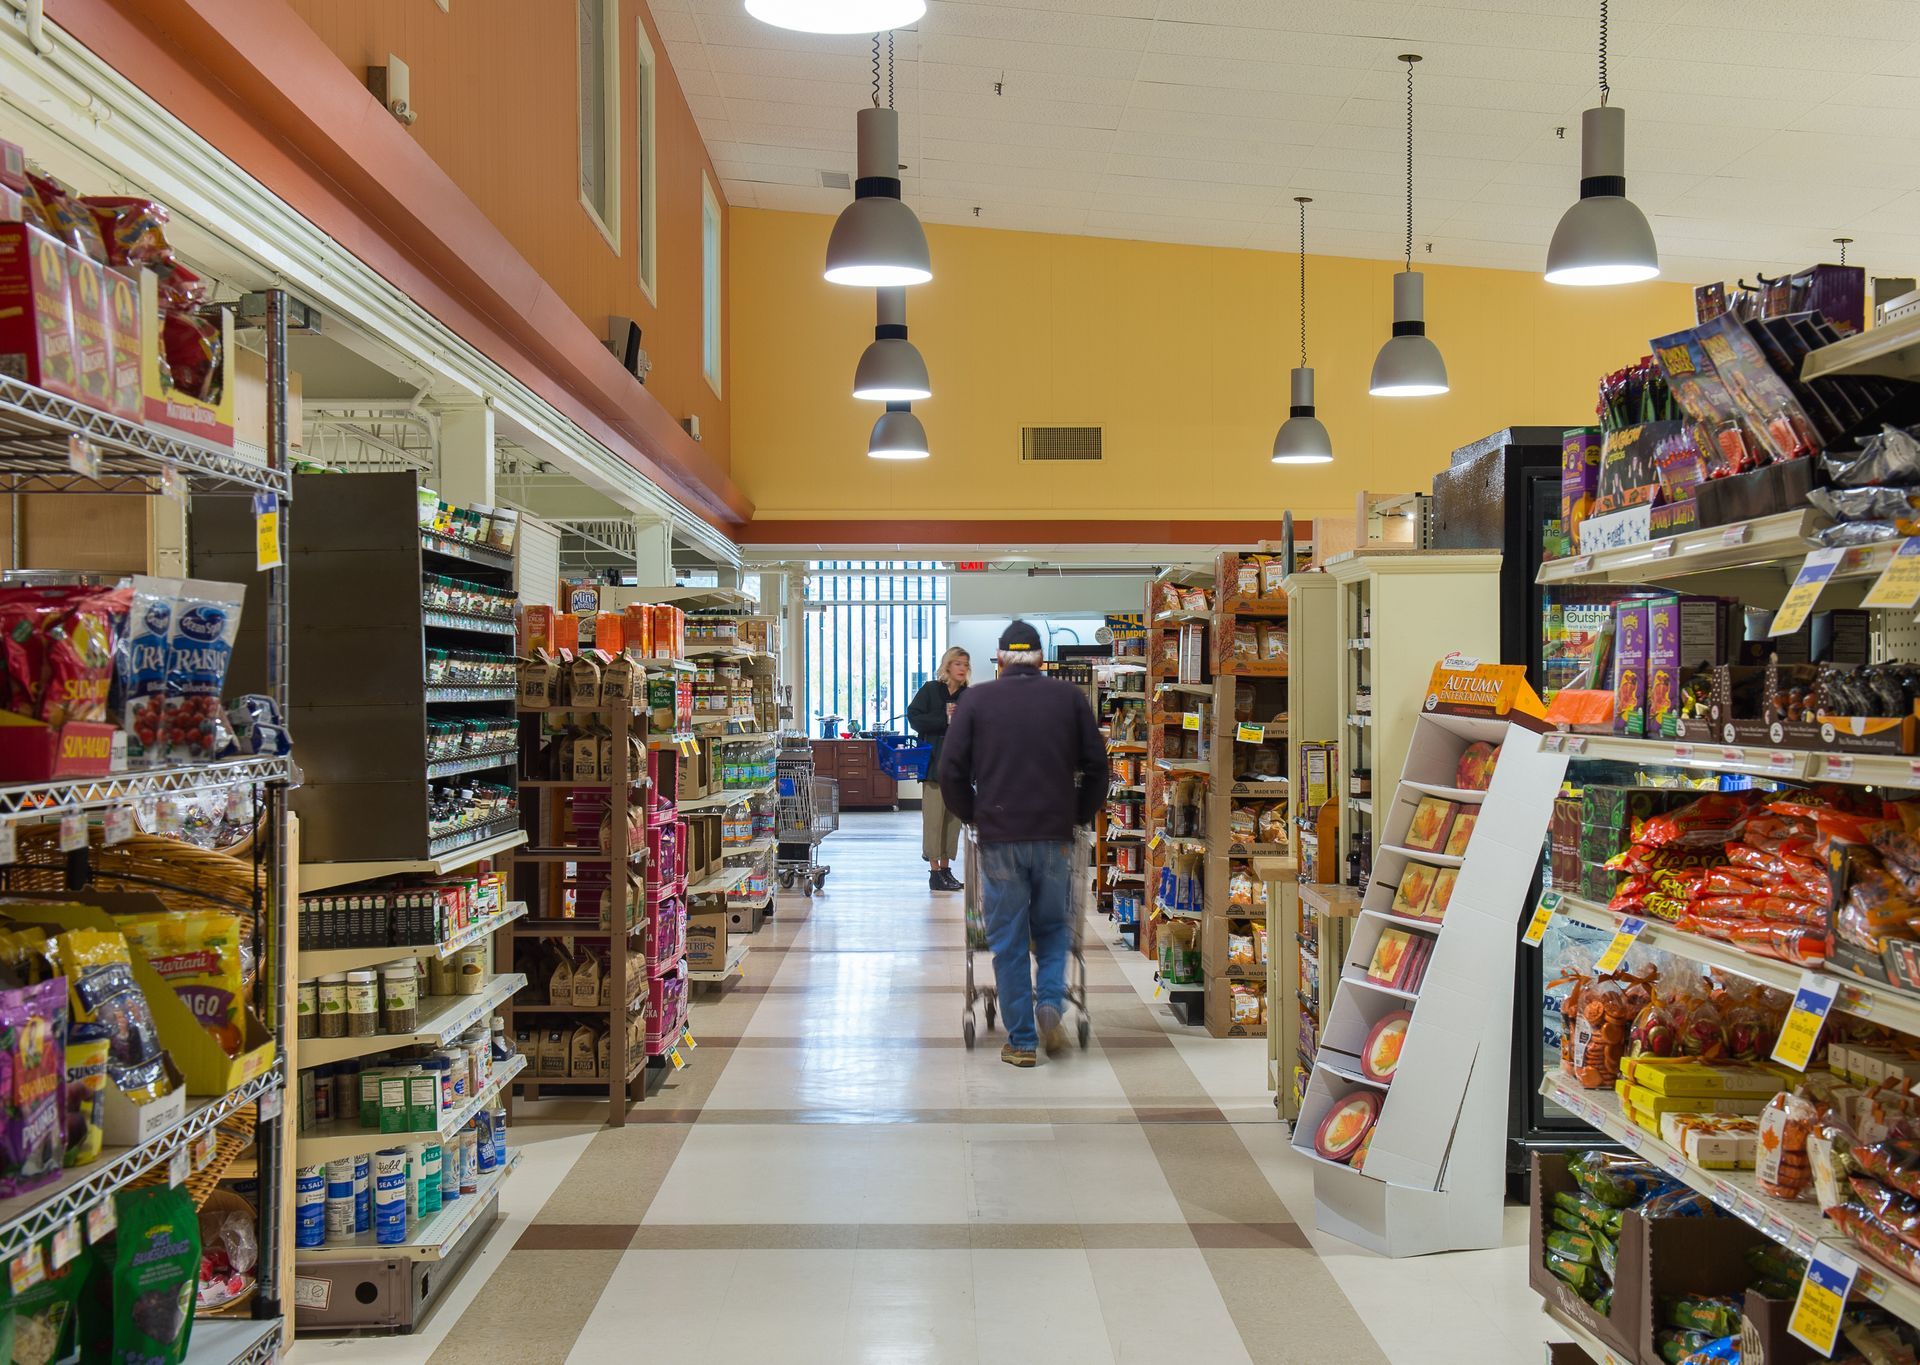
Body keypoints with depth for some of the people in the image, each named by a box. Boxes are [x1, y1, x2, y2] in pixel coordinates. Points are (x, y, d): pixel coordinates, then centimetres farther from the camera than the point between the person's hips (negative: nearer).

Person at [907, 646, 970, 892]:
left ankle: (945, 868, 13)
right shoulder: (930, 690, 1)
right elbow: (914, 717, -8)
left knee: (953, 816, 6)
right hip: (935, 763, -5)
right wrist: (944, 719, -14)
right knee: (933, 817, -5)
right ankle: (934, 871, -1)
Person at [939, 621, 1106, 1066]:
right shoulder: (1070, 697, 5)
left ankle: (1021, 1041, 9)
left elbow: (951, 770, -1)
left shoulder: (976, 699, 2)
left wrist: (972, 816, 14)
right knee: (1053, 928, 19)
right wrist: (1080, 815, 18)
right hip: (1055, 837, 1)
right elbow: (1096, 766, 5)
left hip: (999, 838, -1)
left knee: (1008, 942, 7)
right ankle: (1051, 1001, -3)